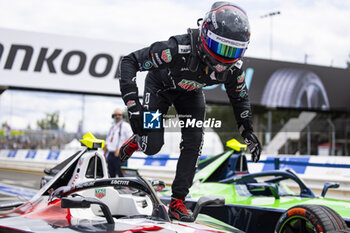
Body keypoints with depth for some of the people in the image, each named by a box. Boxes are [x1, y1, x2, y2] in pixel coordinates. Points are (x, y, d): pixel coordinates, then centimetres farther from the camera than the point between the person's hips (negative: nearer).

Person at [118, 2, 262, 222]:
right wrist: (133, 105, -45)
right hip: (160, 86, -4)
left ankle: (178, 201, 2)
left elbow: (239, 97, -3)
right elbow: (129, 61, -38)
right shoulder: (179, 49, -44)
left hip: (190, 93, 4)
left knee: (193, 144, -9)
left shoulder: (233, 67, -27)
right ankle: (136, 140, 29)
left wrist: (248, 131, -4)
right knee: (152, 146, -10)